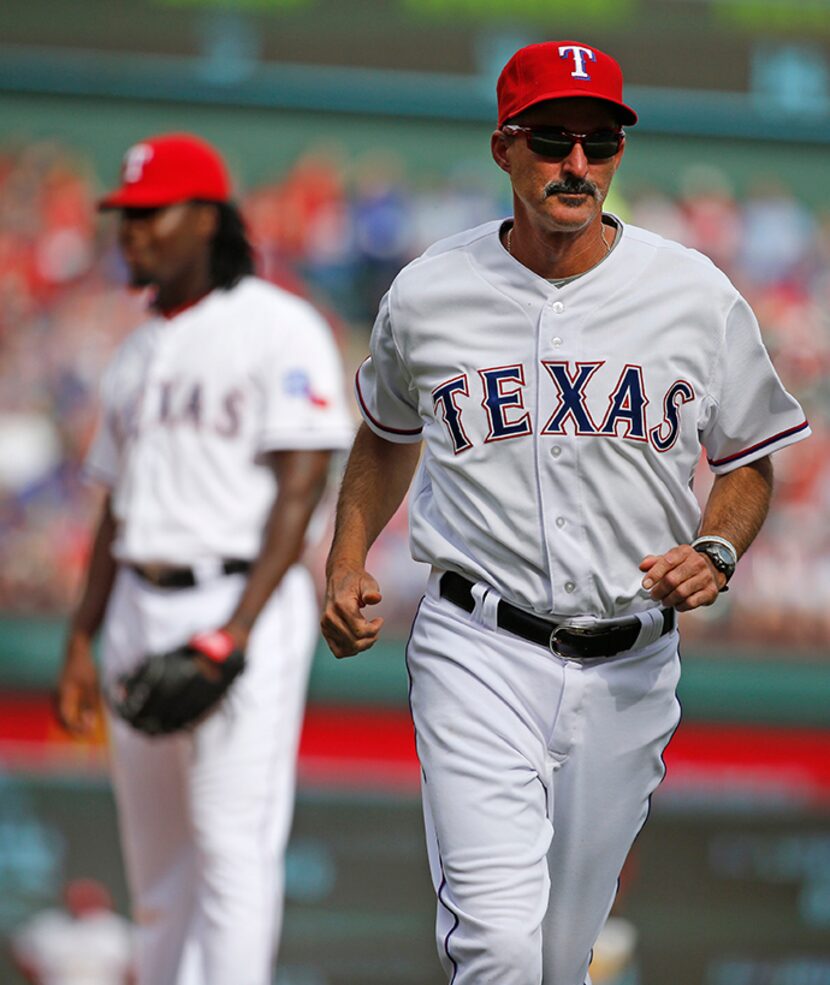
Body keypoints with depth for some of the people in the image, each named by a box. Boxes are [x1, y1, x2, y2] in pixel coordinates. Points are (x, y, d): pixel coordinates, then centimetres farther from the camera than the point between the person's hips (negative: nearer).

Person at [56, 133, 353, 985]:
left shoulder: (278, 329, -5)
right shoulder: (138, 354, 19)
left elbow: (298, 489, -12)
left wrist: (237, 631, -20)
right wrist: (81, 641, 13)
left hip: (240, 602, -8)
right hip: (138, 616, 8)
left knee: (233, 850, -13)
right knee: (155, 863, 9)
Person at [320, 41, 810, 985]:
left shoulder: (699, 296, 1)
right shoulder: (427, 294, 1)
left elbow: (748, 464, 12)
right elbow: (388, 434, 21)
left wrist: (715, 552, -8)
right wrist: (346, 563, 7)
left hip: (628, 667, 2)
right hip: (479, 654, -2)